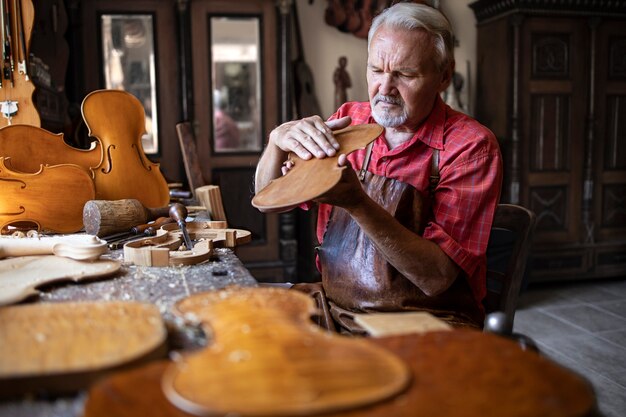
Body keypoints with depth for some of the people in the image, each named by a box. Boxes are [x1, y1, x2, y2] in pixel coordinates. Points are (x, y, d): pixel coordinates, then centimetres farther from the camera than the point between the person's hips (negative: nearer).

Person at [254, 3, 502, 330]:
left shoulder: (471, 146, -12)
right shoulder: (349, 120, 2)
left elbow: (437, 277, -19)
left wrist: (358, 203, -31)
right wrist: (278, 140, -17)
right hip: (335, 309, 4)